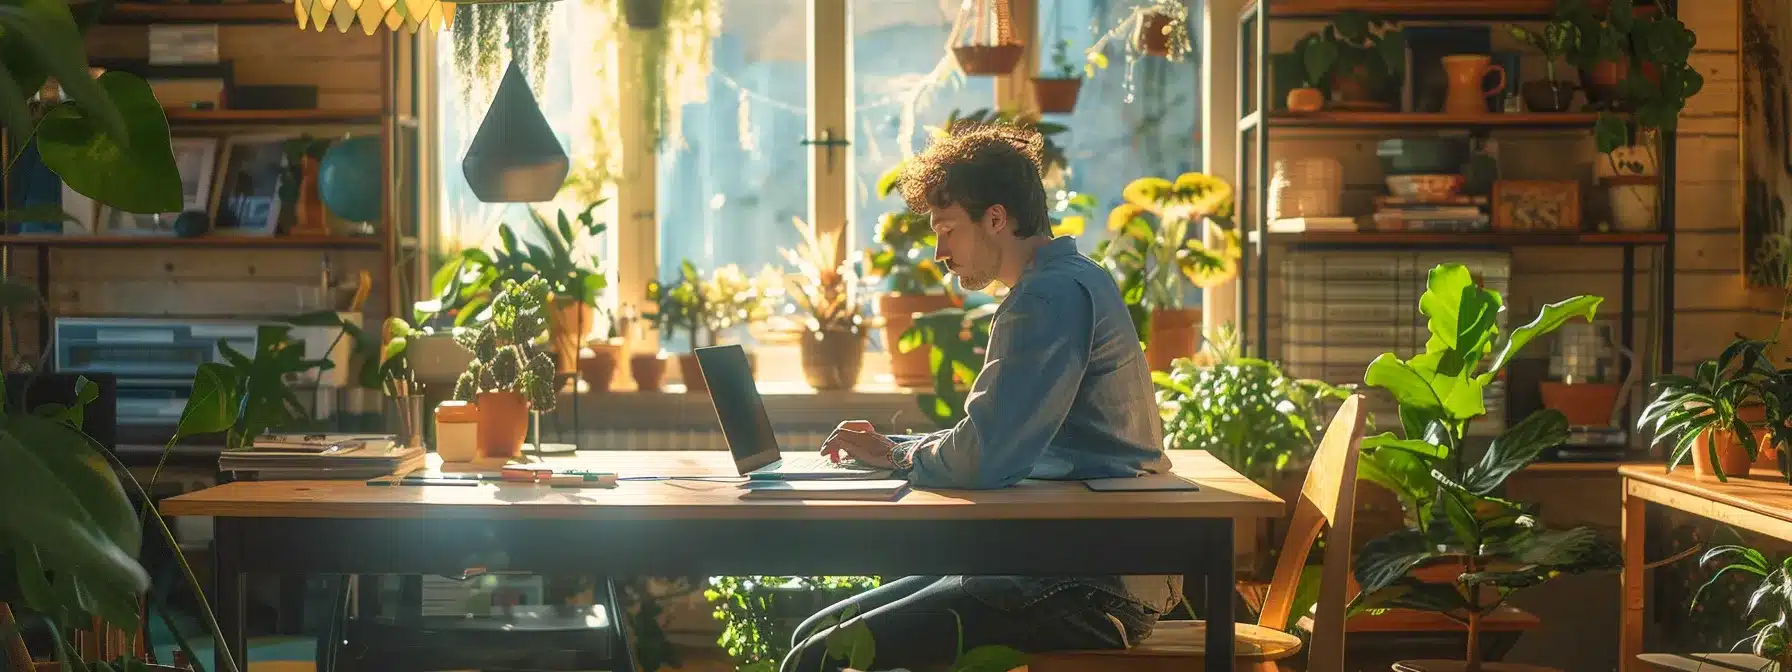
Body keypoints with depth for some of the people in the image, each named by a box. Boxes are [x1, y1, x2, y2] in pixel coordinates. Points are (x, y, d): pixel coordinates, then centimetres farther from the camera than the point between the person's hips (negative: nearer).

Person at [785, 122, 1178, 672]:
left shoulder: (1054, 296, -16)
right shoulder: (1071, 284, 19)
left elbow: (981, 460, -24)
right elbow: (997, 443, 26)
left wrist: (898, 455, -3)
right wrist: (896, 447, 11)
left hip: (1091, 591, -11)